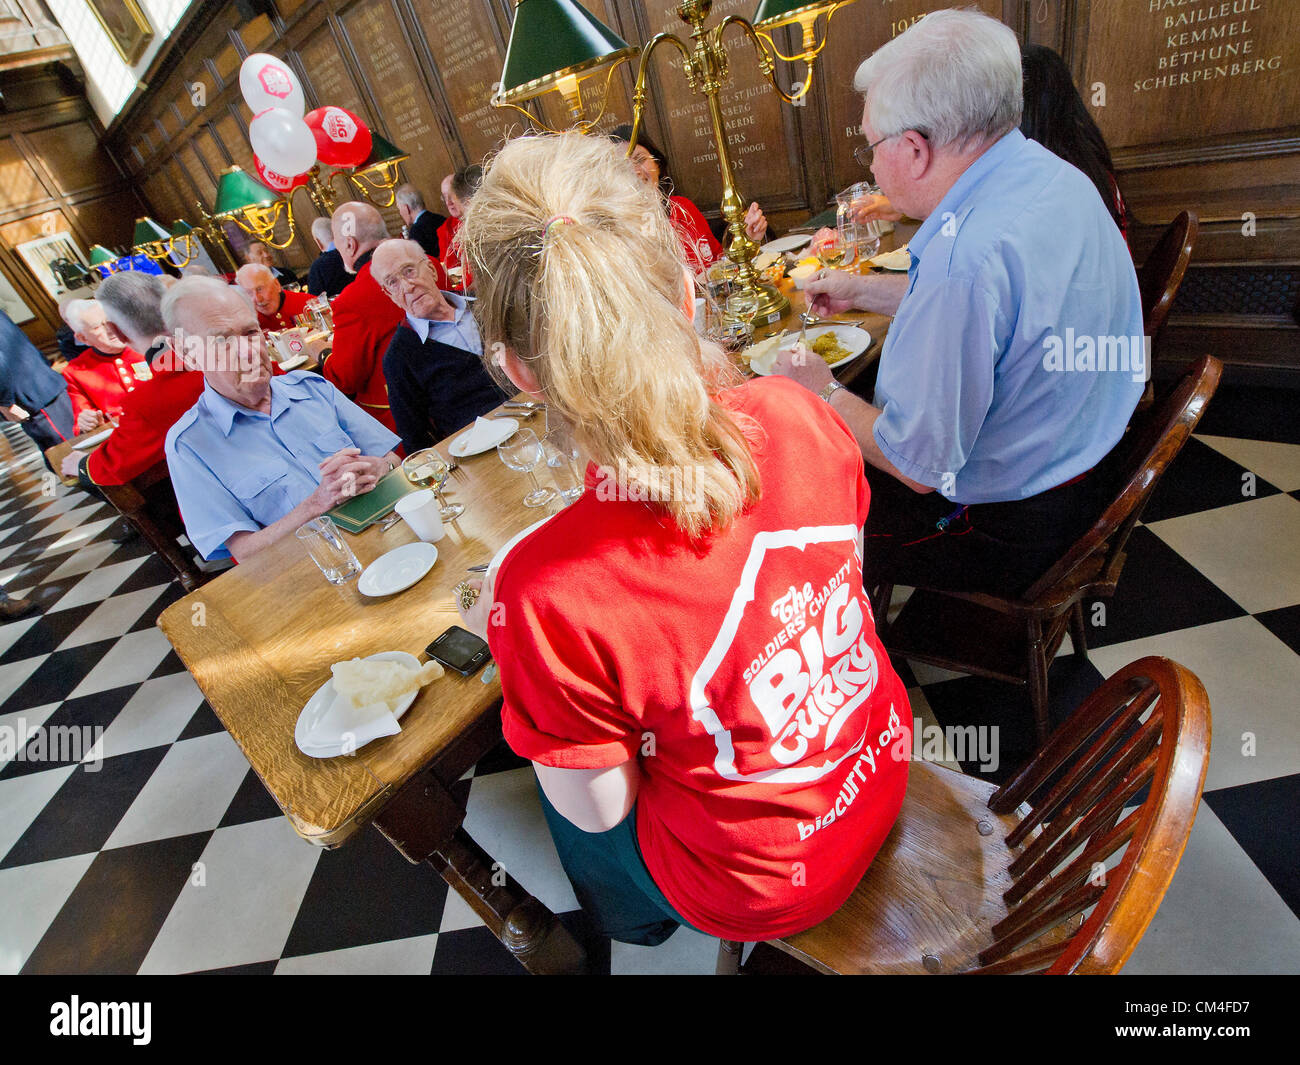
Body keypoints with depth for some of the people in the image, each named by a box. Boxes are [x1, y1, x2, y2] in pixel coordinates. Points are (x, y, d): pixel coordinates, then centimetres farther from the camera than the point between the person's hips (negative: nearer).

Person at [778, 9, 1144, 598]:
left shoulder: (966, 253, -35)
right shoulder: (1051, 173, -1)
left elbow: (920, 466, -28)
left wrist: (825, 394, -12)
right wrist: (862, 290, 18)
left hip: (1005, 525, -10)